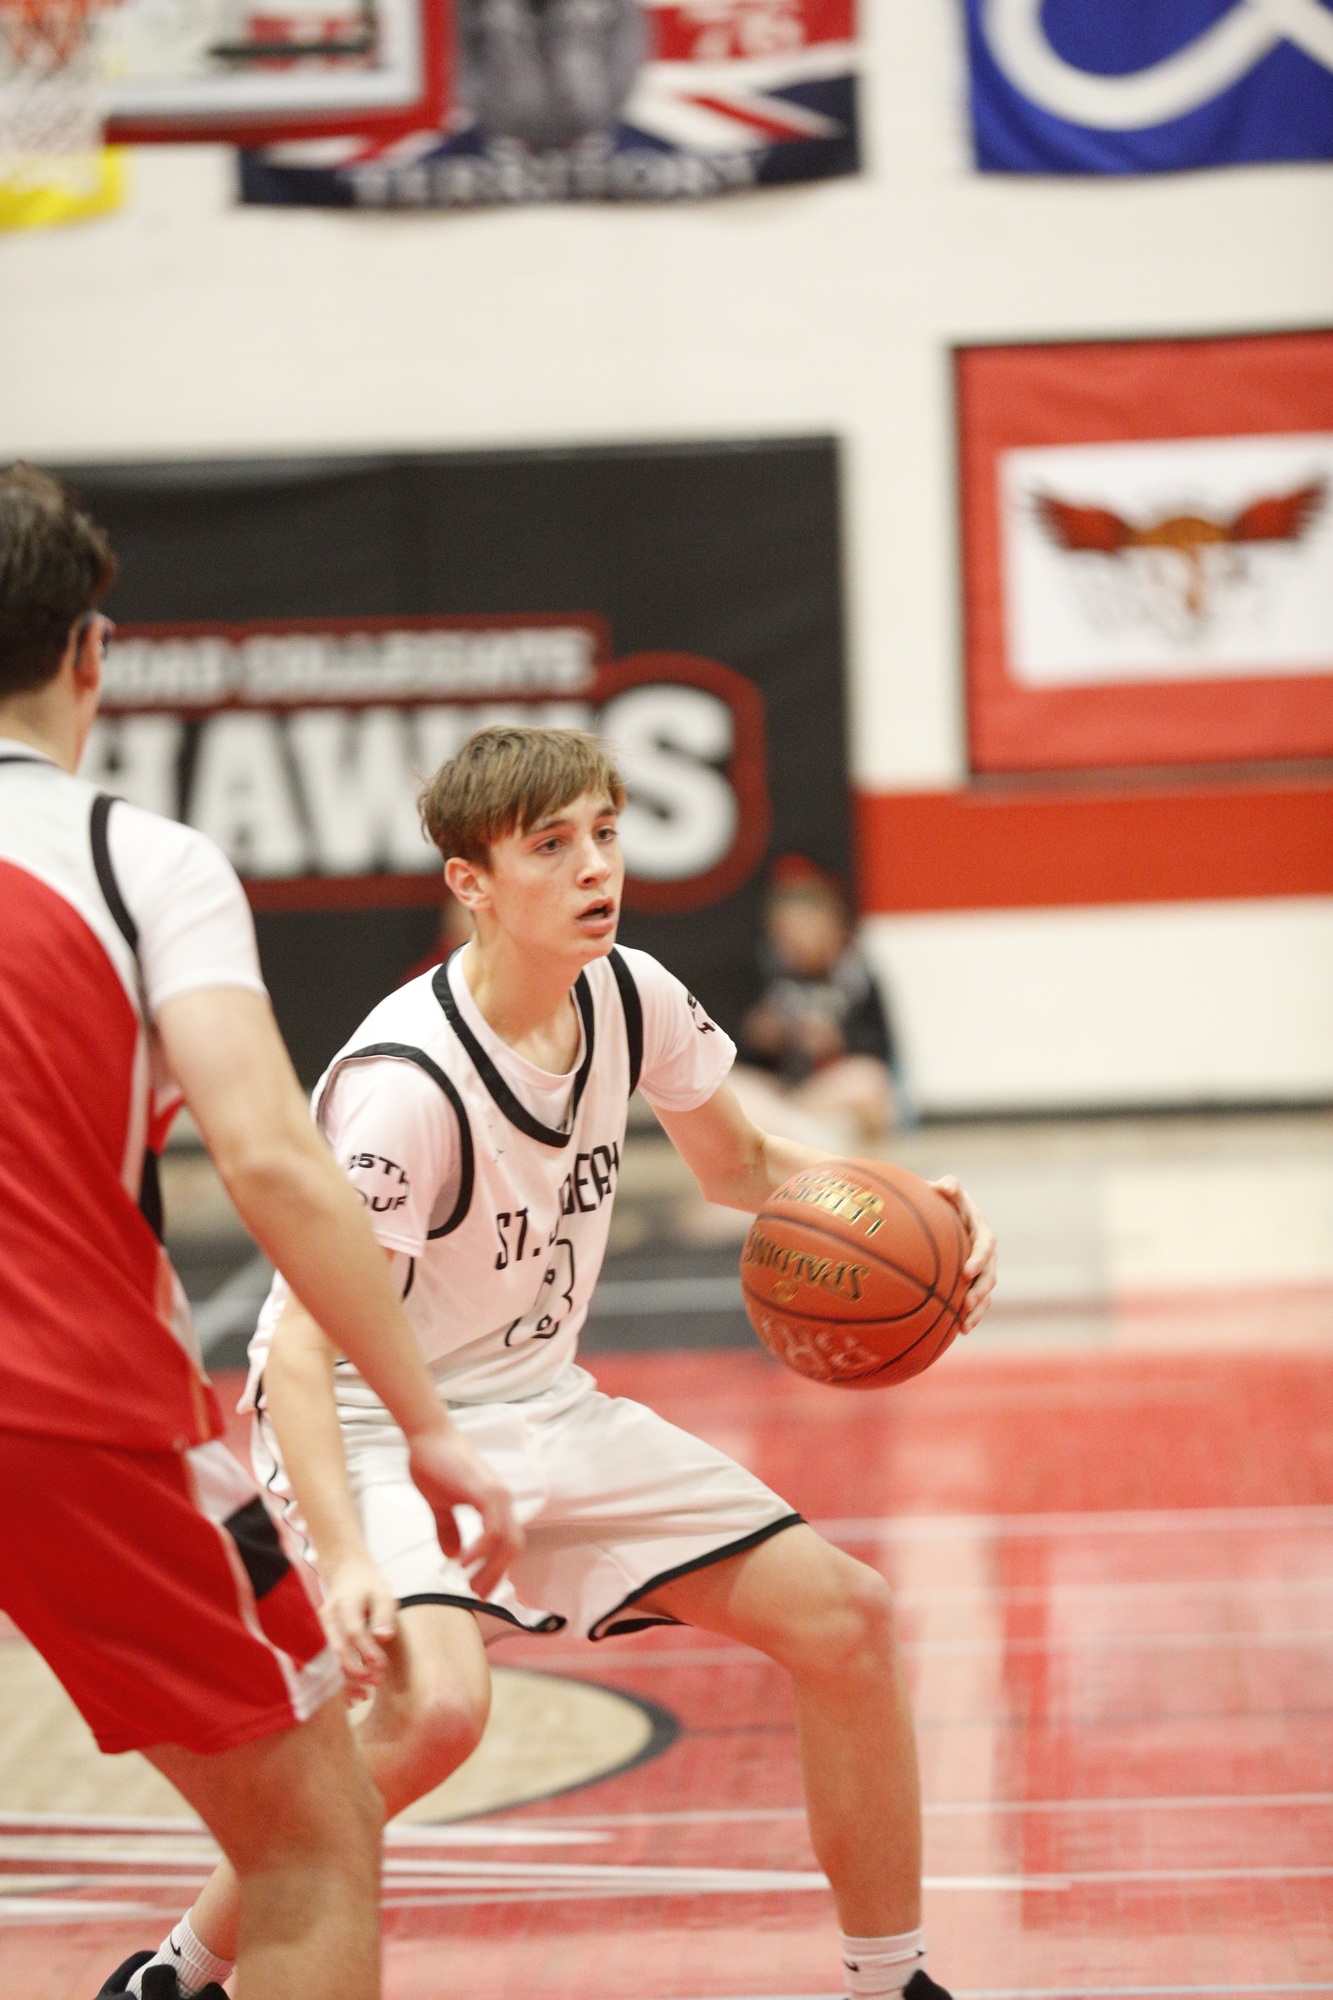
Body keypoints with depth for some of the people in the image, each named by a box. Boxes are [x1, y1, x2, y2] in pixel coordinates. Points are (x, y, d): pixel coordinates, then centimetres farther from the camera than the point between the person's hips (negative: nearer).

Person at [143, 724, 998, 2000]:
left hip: (539, 1409, 7)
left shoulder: (631, 998, -7)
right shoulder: (408, 1081, -28)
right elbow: (300, 1343, -32)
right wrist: (347, 1559, -45)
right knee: (434, 1704, -34)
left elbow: (739, 1167, 12)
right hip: (375, 1427, -7)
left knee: (846, 1620, 2)